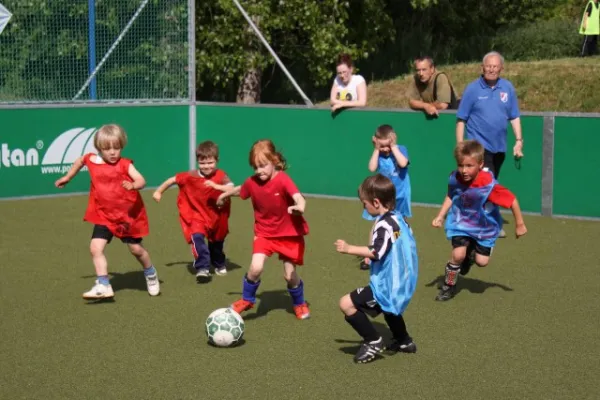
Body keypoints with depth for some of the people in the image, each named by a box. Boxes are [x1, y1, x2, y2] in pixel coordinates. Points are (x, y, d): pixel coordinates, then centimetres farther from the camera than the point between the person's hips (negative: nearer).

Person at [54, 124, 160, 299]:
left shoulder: (124, 164, -15)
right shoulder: (92, 160, -4)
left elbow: (141, 181, -28)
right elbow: (80, 160, 20)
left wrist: (133, 185, -50)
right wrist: (67, 177, 29)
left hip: (128, 215, -3)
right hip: (104, 216, 3)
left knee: (136, 249, 10)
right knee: (96, 247, -14)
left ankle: (151, 275, 37)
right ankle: (103, 285, -11)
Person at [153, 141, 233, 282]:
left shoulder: (221, 176, -19)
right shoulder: (191, 176, -17)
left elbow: (232, 189, -36)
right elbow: (172, 180, -3)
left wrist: (216, 186, -49)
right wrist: (159, 191, 4)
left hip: (216, 216, 1)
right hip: (197, 215, -1)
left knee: (217, 241, 21)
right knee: (197, 236, -28)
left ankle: (219, 265, 49)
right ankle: (202, 268, -27)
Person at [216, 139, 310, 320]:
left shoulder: (283, 179, -24)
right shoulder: (252, 182, -10)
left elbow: (299, 197, -41)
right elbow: (239, 189, 15)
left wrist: (300, 207, -64)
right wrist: (224, 195, 32)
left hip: (289, 233, -3)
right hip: (264, 233, 3)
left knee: (290, 275, 3)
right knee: (256, 267, -19)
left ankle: (299, 304, 33)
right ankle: (247, 300, 8)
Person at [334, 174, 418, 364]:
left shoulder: (384, 225, -22)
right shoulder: (398, 219, 8)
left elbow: (376, 252, -32)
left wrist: (349, 249, -26)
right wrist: (371, 258, 19)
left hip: (387, 286, -11)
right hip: (400, 283, 11)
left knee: (347, 304, -14)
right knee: (388, 308, 40)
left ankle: (373, 341, -6)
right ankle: (404, 341, 53)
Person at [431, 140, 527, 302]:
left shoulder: (489, 185, -36)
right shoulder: (454, 178, -22)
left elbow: (512, 200, -25)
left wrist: (519, 225, -14)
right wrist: (440, 217, -1)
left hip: (484, 227, -1)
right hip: (461, 222, 1)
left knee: (482, 261, 4)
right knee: (458, 254, -17)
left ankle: (470, 254, 42)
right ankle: (449, 286, 8)